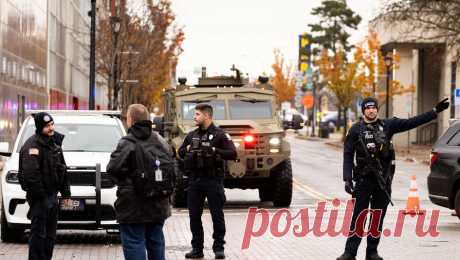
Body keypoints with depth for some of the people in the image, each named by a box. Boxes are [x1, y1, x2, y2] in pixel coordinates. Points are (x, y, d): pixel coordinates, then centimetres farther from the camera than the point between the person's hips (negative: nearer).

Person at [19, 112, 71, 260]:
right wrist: (38, 195, -21)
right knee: (38, 233, -7)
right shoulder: (32, 145, -16)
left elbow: (62, 169, 19)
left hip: (52, 194, 9)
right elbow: (30, 174, -24)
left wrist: (65, 192, 16)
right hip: (39, 197, -9)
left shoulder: (54, 142, 12)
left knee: (50, 234, 15)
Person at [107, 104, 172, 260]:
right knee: (156, 244, 17)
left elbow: (112, 169, -19)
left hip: (133, 208, -7)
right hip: (158, 206, 7)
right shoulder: (160, 142, 8)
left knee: (134, 244, -3)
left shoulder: (127, 143, -15)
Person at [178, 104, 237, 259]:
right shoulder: (192, 135, 14)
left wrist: (214, 150, -20)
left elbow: (232, 154, -10)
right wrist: (188, 149, 1)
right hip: (195, 180, 5)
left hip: (213, 180, -5)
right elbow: (180, 153, 22)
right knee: (194, 215, 7)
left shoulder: (219, 134, -3)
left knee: (217, 215, 0)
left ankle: (219, 247, 7)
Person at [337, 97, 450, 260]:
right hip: (364, 179, -3)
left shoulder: (388, 125, 7)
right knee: (358, 217, -4)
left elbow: (411, 123, 3)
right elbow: (348, 155, -1)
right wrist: (347, 179, -10)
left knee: (378, 218, 7)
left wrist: (435, 112, -3)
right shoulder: (356, 129, 1)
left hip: (384, 179, 3)